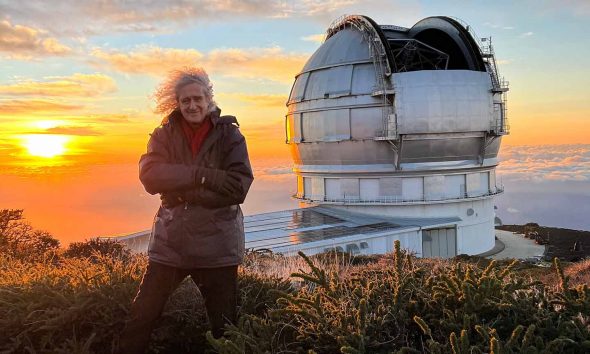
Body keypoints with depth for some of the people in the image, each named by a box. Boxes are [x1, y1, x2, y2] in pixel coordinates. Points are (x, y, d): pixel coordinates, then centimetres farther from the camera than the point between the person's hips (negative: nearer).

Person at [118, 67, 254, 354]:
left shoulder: (229, 134, -2)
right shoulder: (164, 135, 4)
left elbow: (238, 186, -14)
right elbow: (150, 176, -13)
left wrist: (182, 191, -16)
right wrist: (202, 175, -22)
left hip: (217, 244, -1)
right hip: (170, 242, 2)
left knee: (224, 325, 11)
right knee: (141, 318, 6)